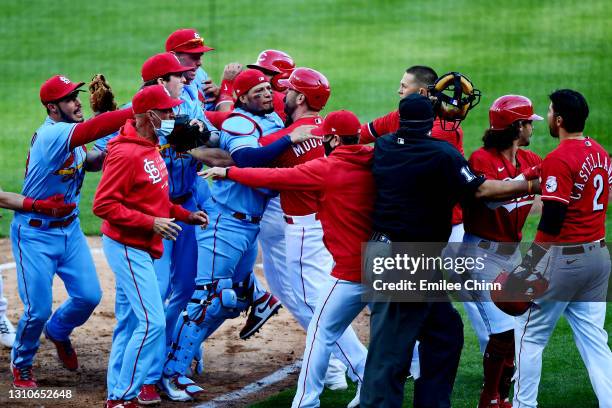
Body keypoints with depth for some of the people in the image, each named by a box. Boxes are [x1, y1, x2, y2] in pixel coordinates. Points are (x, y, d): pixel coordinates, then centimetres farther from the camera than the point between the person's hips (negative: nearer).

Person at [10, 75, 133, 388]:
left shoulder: (69, 134, 1)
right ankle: (21, 365, 23)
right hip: (35, 234, -8)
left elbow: (89, 163, 17)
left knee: (89, 296, 2)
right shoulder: (51, 134, -25)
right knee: (38, 310, -4)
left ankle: (58, 331, 34)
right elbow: (93, 129, -39)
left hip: (69, 229, 8)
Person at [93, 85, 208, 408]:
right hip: (127, 246, -10)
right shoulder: (126, 154, -20)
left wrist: (185, 215, 9)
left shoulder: (151, 149, 12)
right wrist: (151, 223, -24)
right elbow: (103, 205, -23)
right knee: (152, 322, -13)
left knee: (129, 323, 14)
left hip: (139, 248, 10)